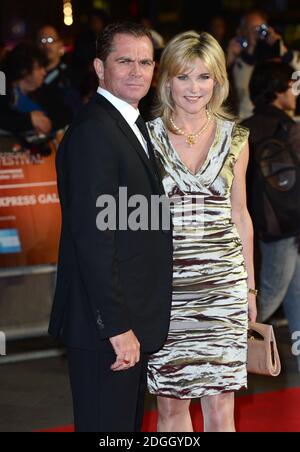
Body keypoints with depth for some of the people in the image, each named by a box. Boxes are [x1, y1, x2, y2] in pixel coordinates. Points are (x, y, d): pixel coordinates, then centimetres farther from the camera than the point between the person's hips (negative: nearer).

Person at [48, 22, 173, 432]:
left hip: (133, 321, 10)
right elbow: (92, 239, -22)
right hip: (105, 323, -10)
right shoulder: (93, 132, -17)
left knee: (129, 422, 18)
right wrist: (117, 327, -23)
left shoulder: (134, 125, 14)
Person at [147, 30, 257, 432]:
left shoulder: (234, 138, 6)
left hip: (223, 282, 1)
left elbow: (240, 215, 13)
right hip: (165, 285, -1)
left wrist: (250, 286, 13)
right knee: (171, 402, 5)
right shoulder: (148, 136, -1)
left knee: (221, 405, 1)